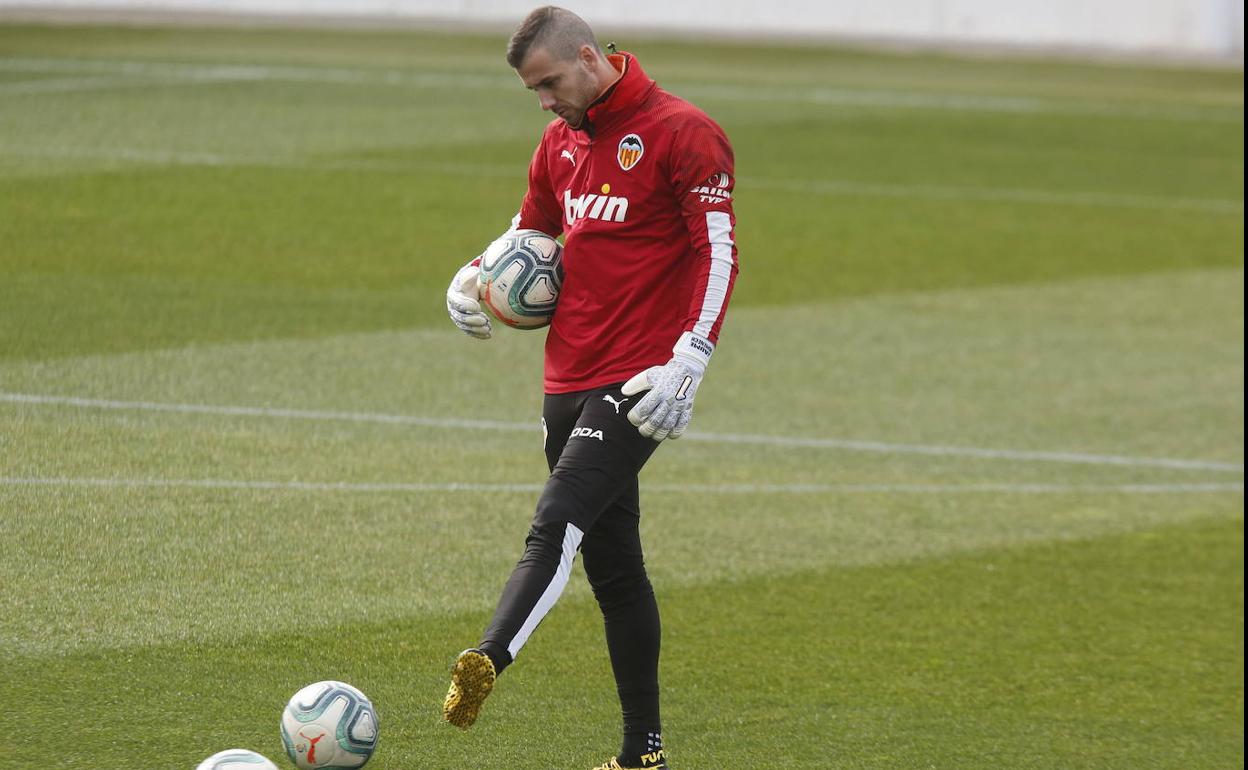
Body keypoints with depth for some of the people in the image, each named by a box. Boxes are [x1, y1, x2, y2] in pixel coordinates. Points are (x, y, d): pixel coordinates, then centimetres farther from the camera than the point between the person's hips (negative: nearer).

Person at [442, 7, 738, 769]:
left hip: (636, 384, -8)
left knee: (555, 527, -25)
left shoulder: (683, 133, -9)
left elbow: (719, 251, -13)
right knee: (613, 564, 9)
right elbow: (530, 232, 28)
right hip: (568, 381, 8)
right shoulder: (561, 141, 15)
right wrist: (474, 278, 7)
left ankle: (487, 661, -43)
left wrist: (688, 361, -23)